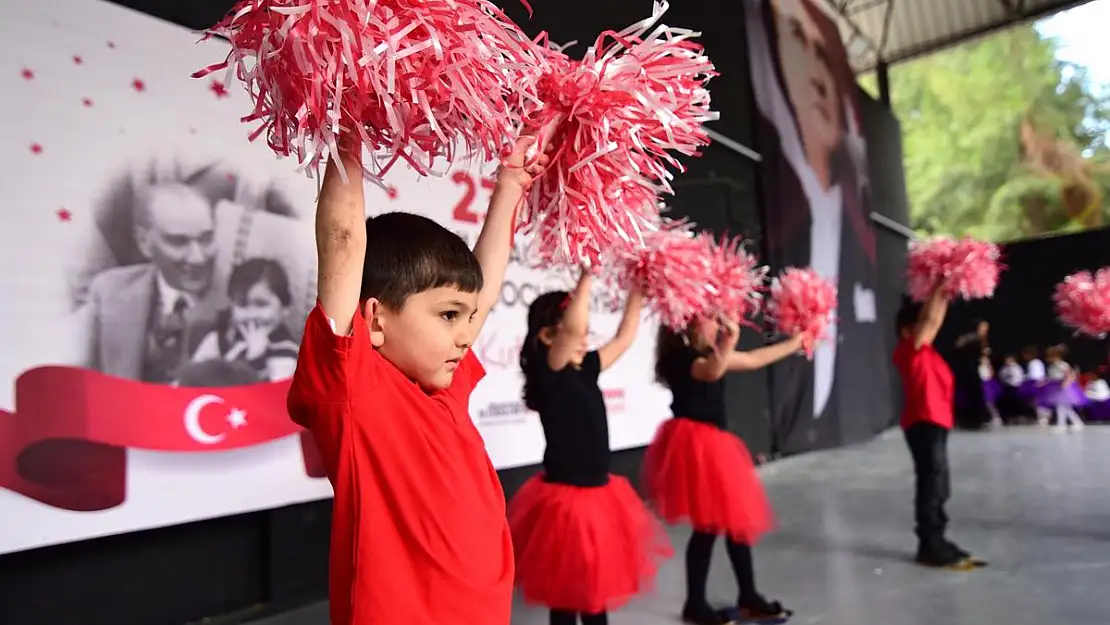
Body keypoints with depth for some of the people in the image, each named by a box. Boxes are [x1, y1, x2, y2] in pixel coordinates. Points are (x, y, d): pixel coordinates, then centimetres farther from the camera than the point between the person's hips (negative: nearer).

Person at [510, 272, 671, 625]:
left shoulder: (585, 370, 6)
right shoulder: (548, 372, -16)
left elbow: (624, 339, 16)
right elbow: (573, 327, -33)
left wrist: (637, 290, 11)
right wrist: (588, 272, -26)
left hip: (598, 492, 8)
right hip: (566, 497, -8)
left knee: (597, 588, 22)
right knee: (567, 596, 8)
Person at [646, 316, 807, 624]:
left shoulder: (709, 355, 13)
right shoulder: (682, 358, -16)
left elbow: (753, 359, 24)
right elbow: (711, 372, -39)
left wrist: (794, 343, 31)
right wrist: (728, 343, -56)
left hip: (712, 444, 10)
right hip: (695, 445, -10)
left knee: (737, 519, 15)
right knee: (708, 527, -5)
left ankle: (748, 597, 29)